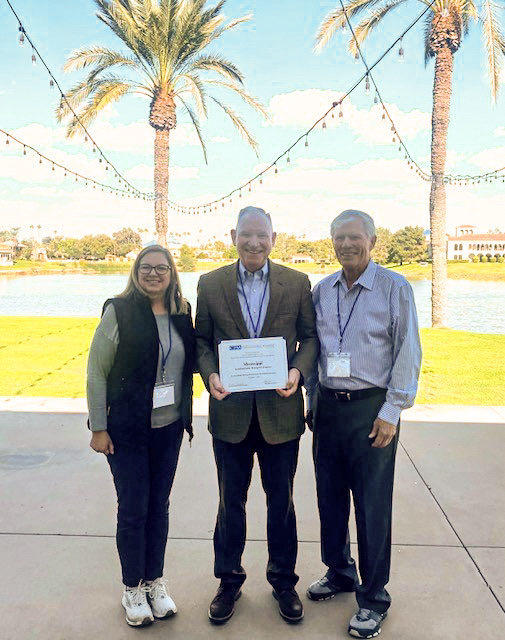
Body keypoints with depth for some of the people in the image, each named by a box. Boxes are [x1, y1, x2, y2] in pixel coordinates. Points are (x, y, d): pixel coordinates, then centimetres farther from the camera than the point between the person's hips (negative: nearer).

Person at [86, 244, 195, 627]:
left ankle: (155, 582, 33)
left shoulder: (181, 314, 3)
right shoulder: (119, 311, -10)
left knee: (159, 506, 15)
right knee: (133, 509, 7)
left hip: (169, 427, 4)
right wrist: (99, 427, -9)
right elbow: (96, 372, -8)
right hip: (127, 430, -4)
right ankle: (133, 589, 27)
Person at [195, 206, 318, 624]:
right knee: (231, 500, 16)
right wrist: (209, 374, -14)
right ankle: (229, 581, 38)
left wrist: (298, 370, -16)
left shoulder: (297, 283, -1)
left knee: (281, 499, 16)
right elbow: (201, 340, 4)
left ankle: (283, 580, 37)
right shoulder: (210, 284, 0)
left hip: (280, 409, 0)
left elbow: (310, 336, 2)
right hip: (231, 410, 1)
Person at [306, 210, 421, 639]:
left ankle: (373, 597, 22)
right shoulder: (322, 290, 8)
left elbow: (408, 355, -7)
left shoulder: (395, 288, -6)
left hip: (371, 408, -4)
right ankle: (339, 572, 37)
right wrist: (313, 400, 12)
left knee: (373, 504, 3)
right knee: (330, 495, 15)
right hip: (328, 406, 5)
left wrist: (391, 412, -11)